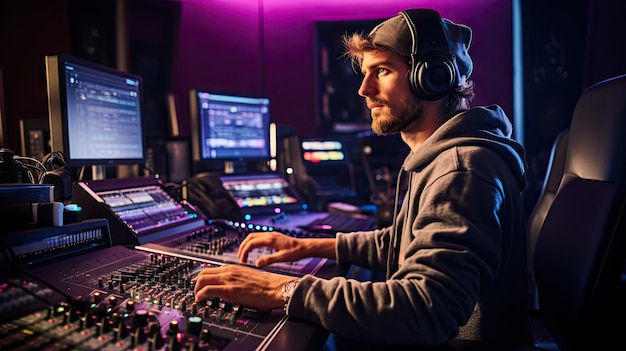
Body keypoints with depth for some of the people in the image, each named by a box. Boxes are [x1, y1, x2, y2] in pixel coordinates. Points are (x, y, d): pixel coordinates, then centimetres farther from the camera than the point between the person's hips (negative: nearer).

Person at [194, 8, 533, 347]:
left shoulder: (461, 170, -25)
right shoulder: (439, 157, 7)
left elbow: (426, 311, -34)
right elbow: (406, 243, 15)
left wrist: (284, 290, -31)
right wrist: (312, 246, 5)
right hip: (438, 334, 8)